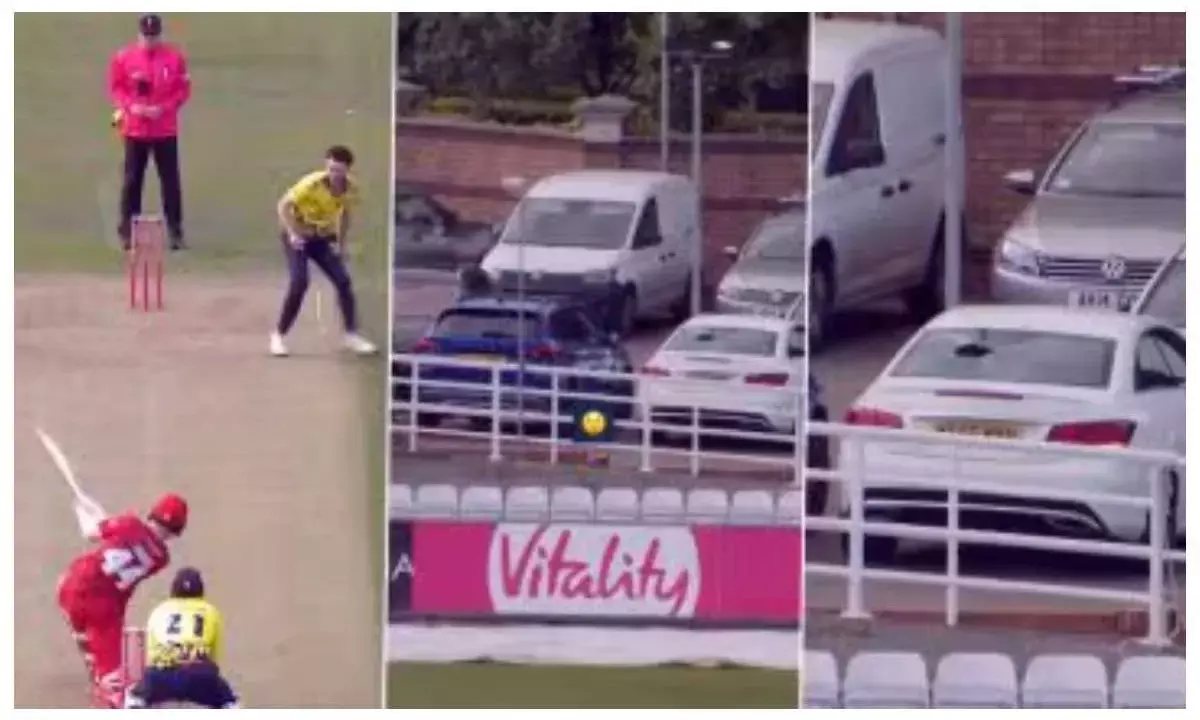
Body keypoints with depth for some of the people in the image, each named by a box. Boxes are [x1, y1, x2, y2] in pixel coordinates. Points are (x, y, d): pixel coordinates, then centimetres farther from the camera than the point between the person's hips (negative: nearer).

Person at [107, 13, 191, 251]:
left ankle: (175, 231, 8)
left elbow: (183, 90, 1)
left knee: (171, 181, 1)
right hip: (135, 130, 0)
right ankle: (127, 231, 10)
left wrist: (163, 108, -12)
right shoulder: (122, 58, -1)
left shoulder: (175, 57, -1)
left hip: (166, 130, 0)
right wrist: (131, 106, -13)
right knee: (131, 181, 3)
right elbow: (115, 89, 4)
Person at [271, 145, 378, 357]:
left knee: (343, 281, -4)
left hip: (323, 237, 5)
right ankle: (278, 336, -8)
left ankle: (352, 335, 9)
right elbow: (283, 206, -22)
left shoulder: (351, 187, -14)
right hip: (298, 236, -5)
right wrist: (293, 234, -32)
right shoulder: (312, 184, -30)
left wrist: (340, 242, 2)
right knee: (299, 282, -21)